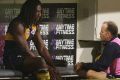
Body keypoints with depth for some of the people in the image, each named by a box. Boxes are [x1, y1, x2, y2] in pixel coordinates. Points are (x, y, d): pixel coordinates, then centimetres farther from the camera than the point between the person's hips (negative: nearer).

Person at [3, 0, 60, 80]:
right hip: (13, 59, -8)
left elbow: (42, 49, 6)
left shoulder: (35, 26, 8)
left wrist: (52, 65, -9)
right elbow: (26, 51, -23)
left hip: (25, 58, 8)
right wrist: (47, 67, -23)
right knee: (40, 62, -31)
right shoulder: (18, 25, -18)